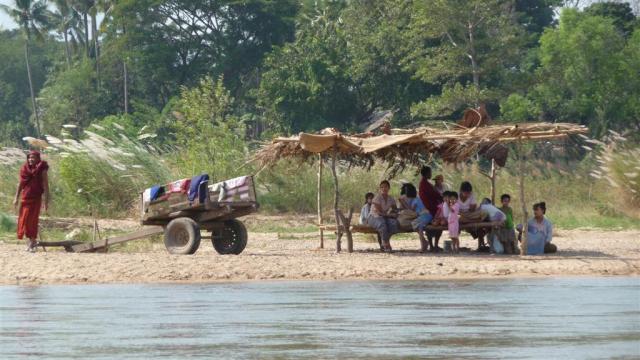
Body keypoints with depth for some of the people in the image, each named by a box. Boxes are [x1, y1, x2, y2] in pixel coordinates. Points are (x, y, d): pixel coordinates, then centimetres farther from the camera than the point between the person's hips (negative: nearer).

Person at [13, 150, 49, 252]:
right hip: (25, 198, 4)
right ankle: (32, 240, 20)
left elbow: (46, 186, -6)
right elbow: (20, 184, 12)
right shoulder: (24, 169, 5)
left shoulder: (42, 170, -6)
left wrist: (46, 201, -11)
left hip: (36, 198, -4)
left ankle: (32, 241, 4)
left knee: (32, 220, -5)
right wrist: (16, 198, 8)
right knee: (24, 220, 5)